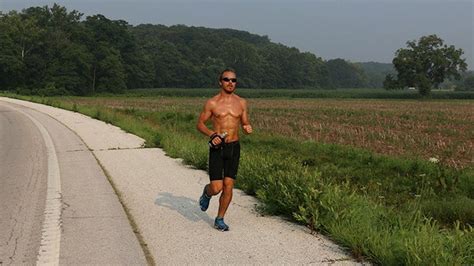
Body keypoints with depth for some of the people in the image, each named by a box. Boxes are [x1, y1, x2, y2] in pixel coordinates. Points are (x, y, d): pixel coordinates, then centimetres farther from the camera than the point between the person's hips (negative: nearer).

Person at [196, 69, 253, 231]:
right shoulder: (212, 103, -3)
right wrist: (211, 134, -17)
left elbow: (245, 125, 12)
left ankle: (220, 220, 16)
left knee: (228, 186, -1)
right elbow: (200, 124, 2)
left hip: (234, 147, 3)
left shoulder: (241, 103, 5)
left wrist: (248, 129, -13)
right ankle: (207, 192, 30)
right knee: (217, 188, -8)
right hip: (217, 148, -2)